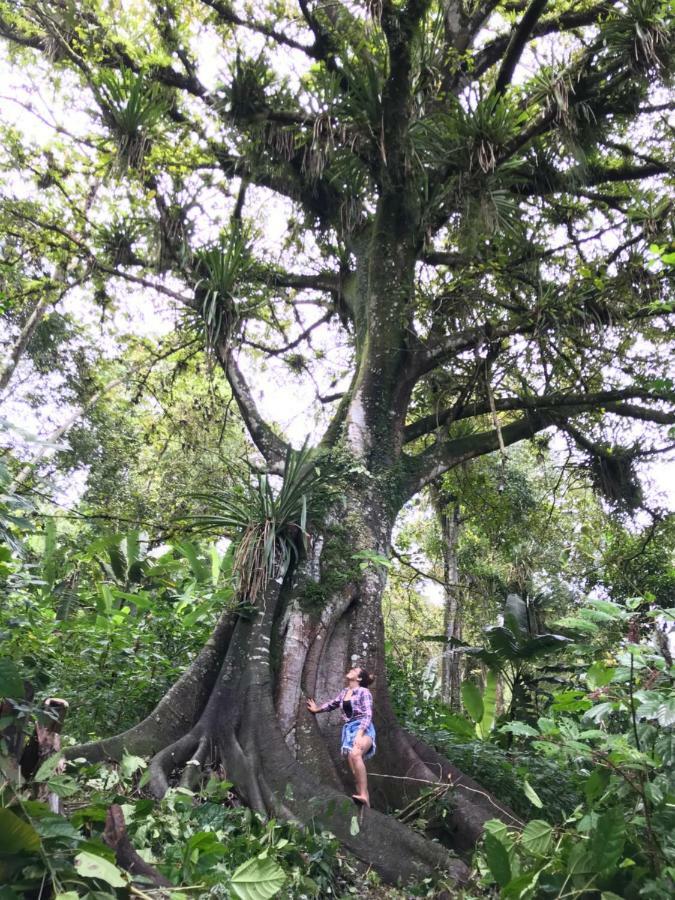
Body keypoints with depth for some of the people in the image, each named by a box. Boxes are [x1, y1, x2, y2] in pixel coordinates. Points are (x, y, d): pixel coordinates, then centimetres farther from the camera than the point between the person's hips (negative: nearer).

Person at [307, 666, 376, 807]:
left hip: (363, 729, -7)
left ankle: (363, 795, -35)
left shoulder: (363, 692, -5)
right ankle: (365, 802, -2)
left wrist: (360, 734, -25)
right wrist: (316, 709, 43)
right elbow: (333, 703, 32)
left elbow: (368, 715, -13)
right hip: (349, 730, 7)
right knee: (354, 769, -5)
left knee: (355, 754, -35)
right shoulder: (345, 691, 14)